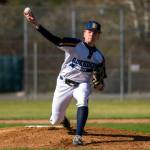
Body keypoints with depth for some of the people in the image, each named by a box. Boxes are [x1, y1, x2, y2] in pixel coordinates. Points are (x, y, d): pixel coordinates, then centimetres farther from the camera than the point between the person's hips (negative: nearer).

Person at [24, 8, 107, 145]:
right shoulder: (74, 45, -14)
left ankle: (78, 137, -34)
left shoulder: (99, 57, -1)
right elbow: (54, 39, -26)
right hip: (64, 83, -1)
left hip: (83, 84, 1)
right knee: (55, 120, 5)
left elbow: (101, 76, 10)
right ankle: (62, 118, 45)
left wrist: (99, 84, -15)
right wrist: (36, 24, -40)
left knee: (83, 102, -35)